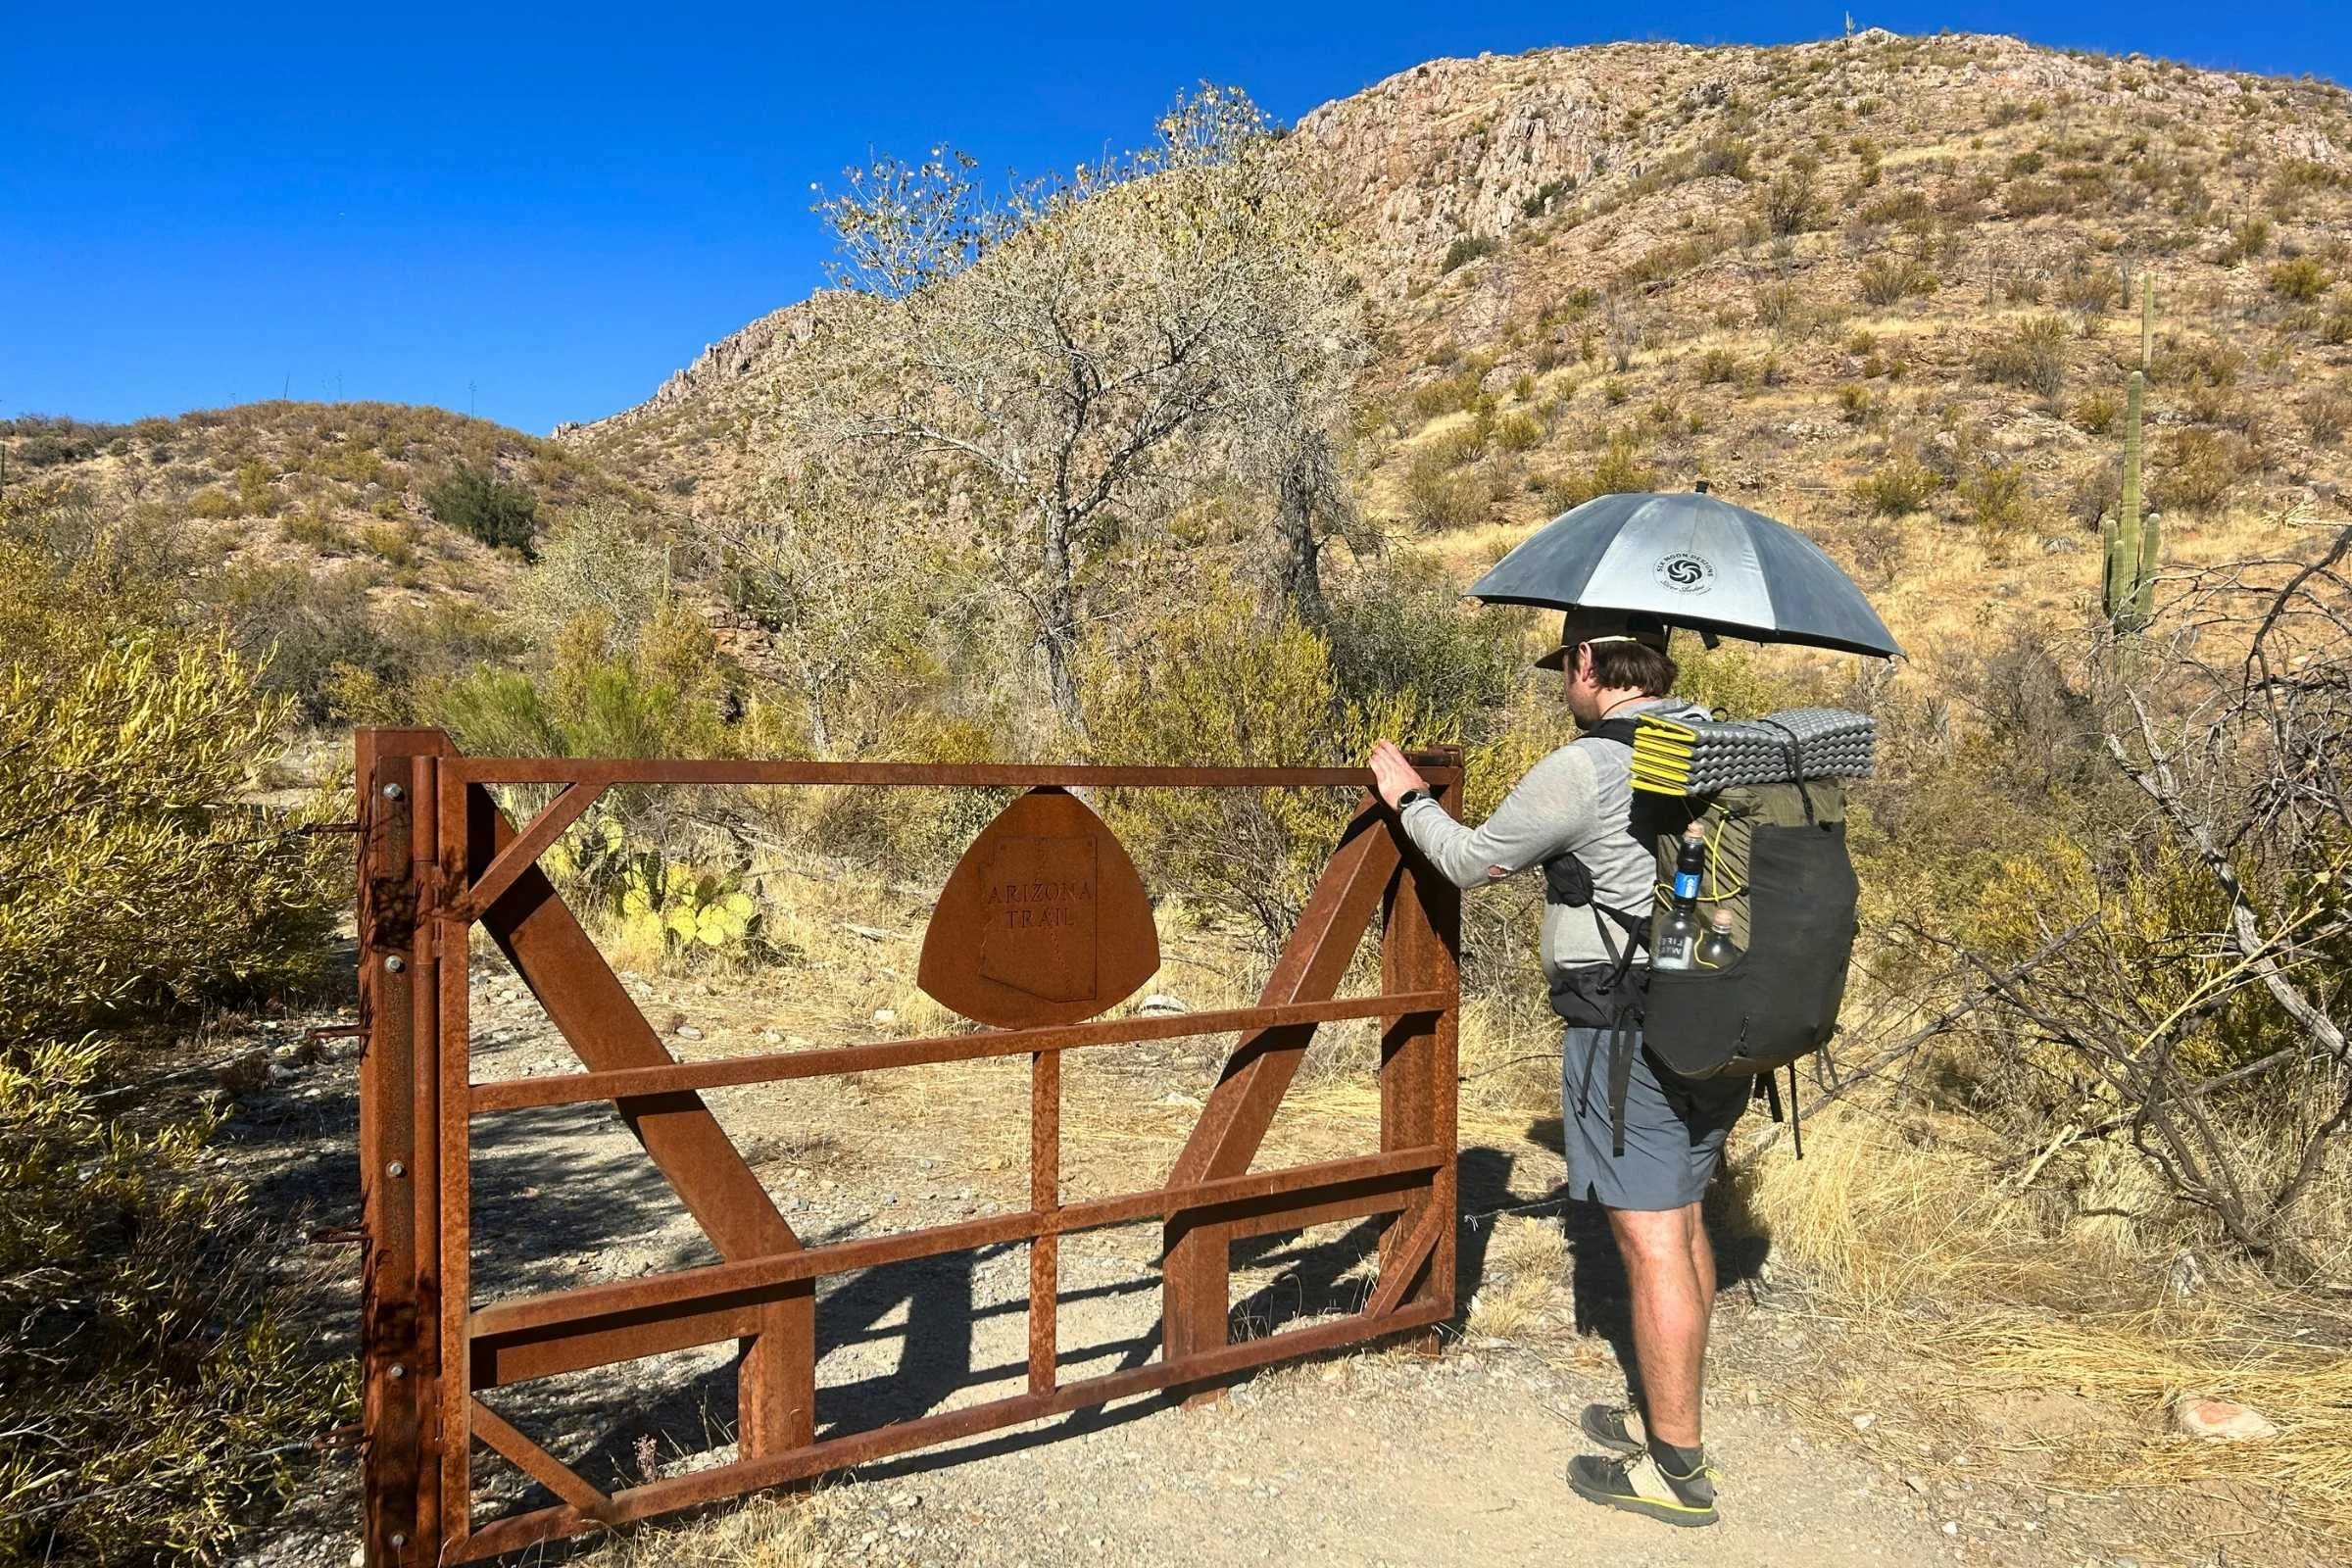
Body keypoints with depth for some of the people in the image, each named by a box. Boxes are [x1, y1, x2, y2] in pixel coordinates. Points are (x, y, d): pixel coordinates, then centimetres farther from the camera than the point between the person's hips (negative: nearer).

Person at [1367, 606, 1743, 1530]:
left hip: (1627, 1031, -8)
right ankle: (1662, 1413, 32)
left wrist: (1408, 798, 13)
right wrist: (1556, 860, 26)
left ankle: (1675, 1469, 10)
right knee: (1681, 1220, 18)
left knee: (1651, 1243, 0)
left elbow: (1470, 861, -4)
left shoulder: (1581, 770, -17)